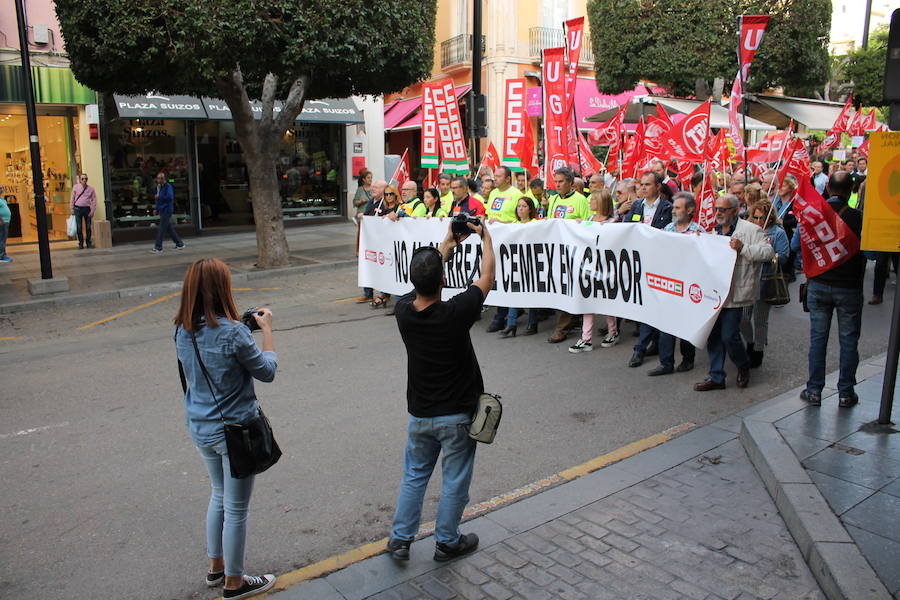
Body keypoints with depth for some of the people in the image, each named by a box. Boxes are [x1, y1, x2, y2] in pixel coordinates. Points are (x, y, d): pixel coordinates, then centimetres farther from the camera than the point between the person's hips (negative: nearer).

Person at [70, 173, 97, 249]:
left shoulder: (91, 188, 6)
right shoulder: (75, 187, 5)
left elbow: (94, 200, 5)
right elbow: (72, 198, 9)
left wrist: (92, 211, -2)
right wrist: (72, 209, 5)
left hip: (87, 209, 0)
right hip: (78, 209, 0)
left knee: (88, 226, 3)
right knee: (79, 227, -1)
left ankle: (89, 242, 14)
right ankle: (80, 243, 6)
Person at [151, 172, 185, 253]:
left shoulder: (168, 186, -12)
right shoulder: (158, 187, 16)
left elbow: (170, 197, -26)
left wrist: (159, 197, -20)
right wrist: (157, 209, 19)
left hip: (166, 210, -9)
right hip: (162, 210, 9)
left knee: (161, 229, -8)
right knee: (170, 228, 12)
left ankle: (158, 247, -5)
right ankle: (179, 244, 19)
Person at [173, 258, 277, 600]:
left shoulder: (182, 331, -3)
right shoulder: (232, 332, -25)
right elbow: (267, 371, -13)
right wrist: (266, 329, -4)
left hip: (200, 428, 7)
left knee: (219, 495, 27)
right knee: (236, 508, 11)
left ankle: (216, 567, 42)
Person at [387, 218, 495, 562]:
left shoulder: (403, 310, -13)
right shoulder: (455, 314, -26)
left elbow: (422, 279, 8)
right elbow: (487, 277, -10)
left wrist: (449, 243, 14)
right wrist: (485, 237, 5)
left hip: (420, 414, 4)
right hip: (456, 415, -4)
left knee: (414, 476, 21)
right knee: (455, 482, 14)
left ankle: (400, 540, 30)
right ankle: (447, 542, 30)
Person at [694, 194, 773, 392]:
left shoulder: (750, 230, -5)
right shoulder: (715, 231, 18)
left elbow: (768, 252, -16)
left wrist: (743, 248, -24)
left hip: (735, 293, -7)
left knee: (729, 336, -7)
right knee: (713, 335, 8)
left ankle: (743, 366, 23)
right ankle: (716, 377, 18)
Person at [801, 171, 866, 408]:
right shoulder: (857, 217, -14)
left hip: (818, 285, 2)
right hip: (849, 288, -2)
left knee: (817, 338, 10)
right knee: (848, 340, 10)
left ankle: (814, 391, 13)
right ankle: (845, 393, 16)